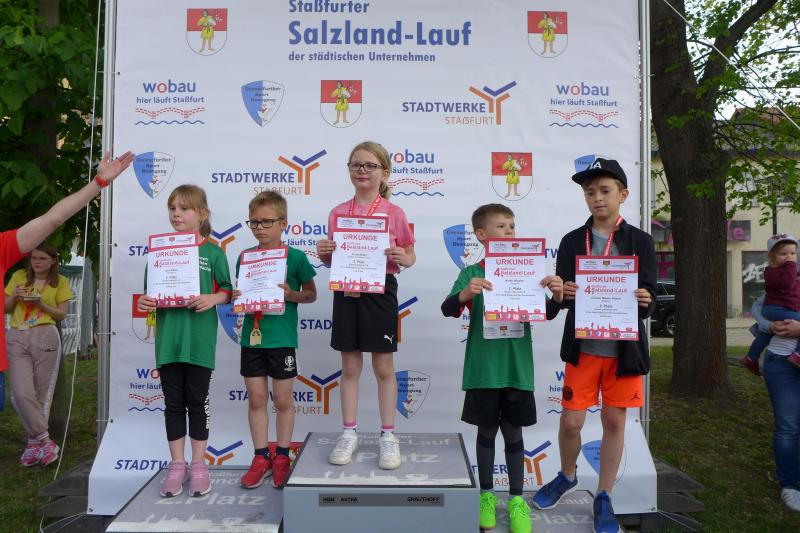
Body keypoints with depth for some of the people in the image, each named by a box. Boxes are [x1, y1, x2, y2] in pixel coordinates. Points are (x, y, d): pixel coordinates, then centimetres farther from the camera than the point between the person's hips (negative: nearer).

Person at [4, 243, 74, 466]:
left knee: (42, 393, 1)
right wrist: (14, 296, -4)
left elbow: (62, 314, 6)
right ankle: (44, 440, -3)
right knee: (21, 392, -11)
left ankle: (34, 442, 13)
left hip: (45, 336, -1)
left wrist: (42, 304, -10)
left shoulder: (60, 282, 8)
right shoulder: (19, 276, 13)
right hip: (17, 337, 2)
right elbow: (5, 309, 16)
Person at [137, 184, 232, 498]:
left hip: (200, 339, -3)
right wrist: (145, 302, -10)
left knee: (197, 402, 8)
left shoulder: (213, 252, -1)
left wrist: (212, 299, -19)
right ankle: (177, 465, 23)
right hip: (168, 337, 3)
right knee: (173, 404, 10)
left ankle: (198, 465, 21)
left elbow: (226, 291, 1)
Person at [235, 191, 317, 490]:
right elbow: (240, 292, 14)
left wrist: (291, 294, -18)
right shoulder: (245, 257, 6)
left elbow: (311, 294, 0)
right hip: (252, 336, 4)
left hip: (282, 339, -3)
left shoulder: (295, 257, -5)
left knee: (283, 400, 8)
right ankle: (261, 458, 23)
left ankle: (282, 457, 24)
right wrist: (237, 298, -8)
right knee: (256, 400, 10)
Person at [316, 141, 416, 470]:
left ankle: (388, 436, 21)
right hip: (346, 292, 3)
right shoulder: (338, 213, 5)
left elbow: (410, 256, 4)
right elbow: (332, 260, 11)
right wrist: (324, 253, -10)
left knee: (383, 368, 7)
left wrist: (401, 257, -18)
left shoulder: (394, 213, -3)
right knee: (350, 367, 11)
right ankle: (348, 433, 24)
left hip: (380, 293, -2)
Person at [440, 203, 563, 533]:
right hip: (483, 371, -1)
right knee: (486, 432, 12)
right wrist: (465, 294, -36)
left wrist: (557, 296, -17)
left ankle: (516, 499, 25)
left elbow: (545, 314, 5)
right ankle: (486, 495, 28)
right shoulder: (472, 274, -3)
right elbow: (448, 310, -14)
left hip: (517, 370, 2)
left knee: (513, 433, 11)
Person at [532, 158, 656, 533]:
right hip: (582, 347, 1)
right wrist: (563, 294, -21)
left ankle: (603, 498, 26)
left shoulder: (640, 242, 0)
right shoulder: (572, 241, 4)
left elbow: (649, 300, -2)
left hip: (624, 348, 0)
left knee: (614, 423, 8)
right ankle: (567, 476, 33)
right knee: (570, 422, 3)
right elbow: (561, 296, 1)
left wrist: (644, 301, -25)